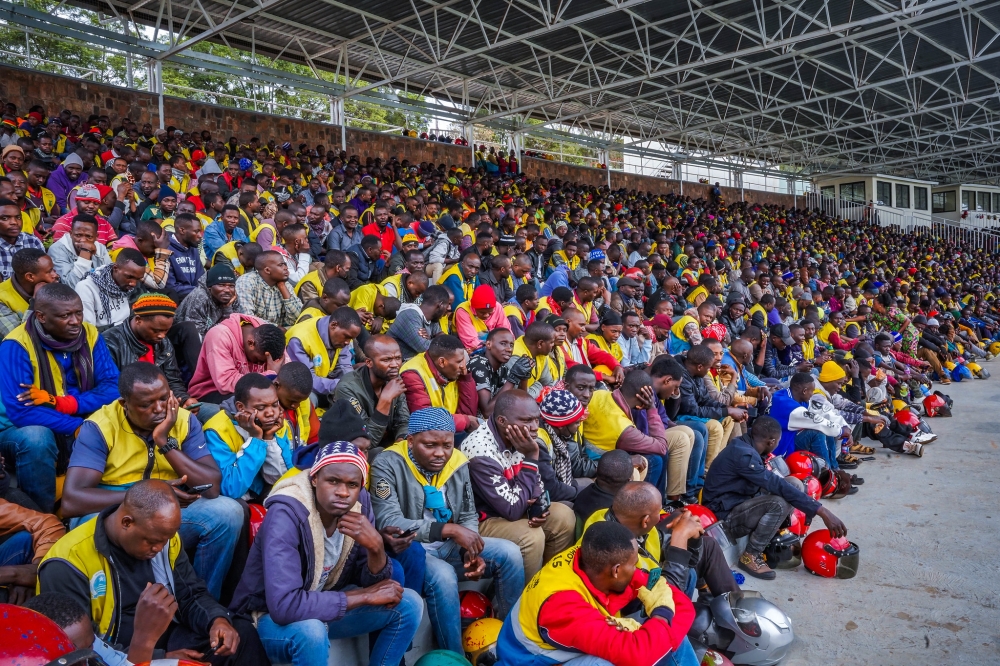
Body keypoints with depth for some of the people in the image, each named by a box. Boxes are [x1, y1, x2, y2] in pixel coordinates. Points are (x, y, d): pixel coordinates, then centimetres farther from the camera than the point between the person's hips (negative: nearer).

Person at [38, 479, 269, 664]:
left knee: (243, 633, -14)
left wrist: (218, 619, -15)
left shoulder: (161, 536, 0)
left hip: (167, 638, 6)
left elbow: (191, 594, 7)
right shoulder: (67, 566, -20)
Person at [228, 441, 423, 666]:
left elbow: (373, 583, -6)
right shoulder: (286, 514, -29)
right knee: (311, 630, -37)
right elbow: (284, 607, -37)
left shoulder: (359, 503, -12)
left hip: (324, 605, 6)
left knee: (408, 603, -8)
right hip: (270, 618, -6)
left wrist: (376, 546, -30)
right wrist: (364, 596, -29)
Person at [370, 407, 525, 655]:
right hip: (408, 549, -5)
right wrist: (449, 529, -31)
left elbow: (469, 516, 7)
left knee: (509, 553, -12)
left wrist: (471, 551, -15)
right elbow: (387, 523, -27)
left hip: (449, 546, 6)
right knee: (443, 576, -34)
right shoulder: (388, 465, -18)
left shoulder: (458, 462, -3)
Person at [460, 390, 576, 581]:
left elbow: (535, 482, 6)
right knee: (531, 536, -27)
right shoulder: (481, 453, -33)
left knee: (563, 516, -1)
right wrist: (530, 457, -30)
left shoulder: (516, 437, -9)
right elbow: (514, 510, -30)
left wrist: (539, 504, -17)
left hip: (508, 507, 8)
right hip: (478, 520, -8)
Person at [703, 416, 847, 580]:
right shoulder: (743, 454, -26)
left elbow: (769, 483, 13)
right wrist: (822, 511, -31)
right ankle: (750, 556, -14)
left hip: (738, 503, 10)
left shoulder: (744, 445, 4)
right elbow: (777, 485, -31)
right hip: (725, 515, -10)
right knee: (780, 503, -31)